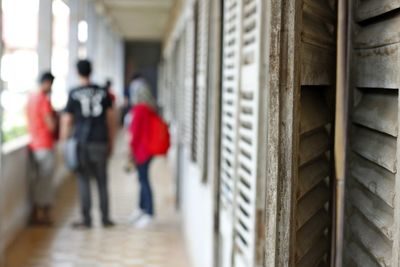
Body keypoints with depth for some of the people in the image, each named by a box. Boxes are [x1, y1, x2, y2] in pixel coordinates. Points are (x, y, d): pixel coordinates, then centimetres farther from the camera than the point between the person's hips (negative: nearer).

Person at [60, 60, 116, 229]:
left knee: (84, 181, 3)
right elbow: (110, 118, 5)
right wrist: (111, 142, 13)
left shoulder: (74, 94, -2)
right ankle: (105, 218, 12)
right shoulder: (103, 92, 4)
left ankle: (86, 220, 4)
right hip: (101, 143, 2)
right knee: (102, 181, 9)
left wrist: (64, 142, 7)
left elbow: (66, 121, -1)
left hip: (82, 143, -2)